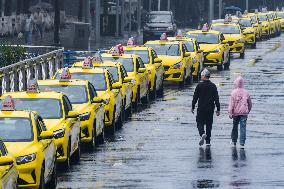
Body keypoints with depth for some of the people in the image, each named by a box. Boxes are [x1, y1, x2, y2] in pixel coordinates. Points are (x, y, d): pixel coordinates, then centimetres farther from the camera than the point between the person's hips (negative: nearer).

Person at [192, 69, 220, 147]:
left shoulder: (199, 85, -6)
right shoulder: (213, 86, 2)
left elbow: (195, 97, -3)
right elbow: (216, 98, 1)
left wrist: (193, 107, 5)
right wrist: (218, 109, 4)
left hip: (201, 109, -3)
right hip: (210, 109, 3)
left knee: (200, 123, 4)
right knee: (209, 124, 10)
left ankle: (202, 134, -25)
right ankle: (208, 141, 10)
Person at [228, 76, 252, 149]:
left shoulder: (234, 92, -6)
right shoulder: (246, 93, 2)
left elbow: (231, 104, -8)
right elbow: (250, 104, 11)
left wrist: (230, 113, -5)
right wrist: (248, 111, 25)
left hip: (236, 113, -1)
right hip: (244, 113, 1)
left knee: (235, 127, 14)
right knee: (243, 128, 0)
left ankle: (234, 142, 25)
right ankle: (242, 143, -6)